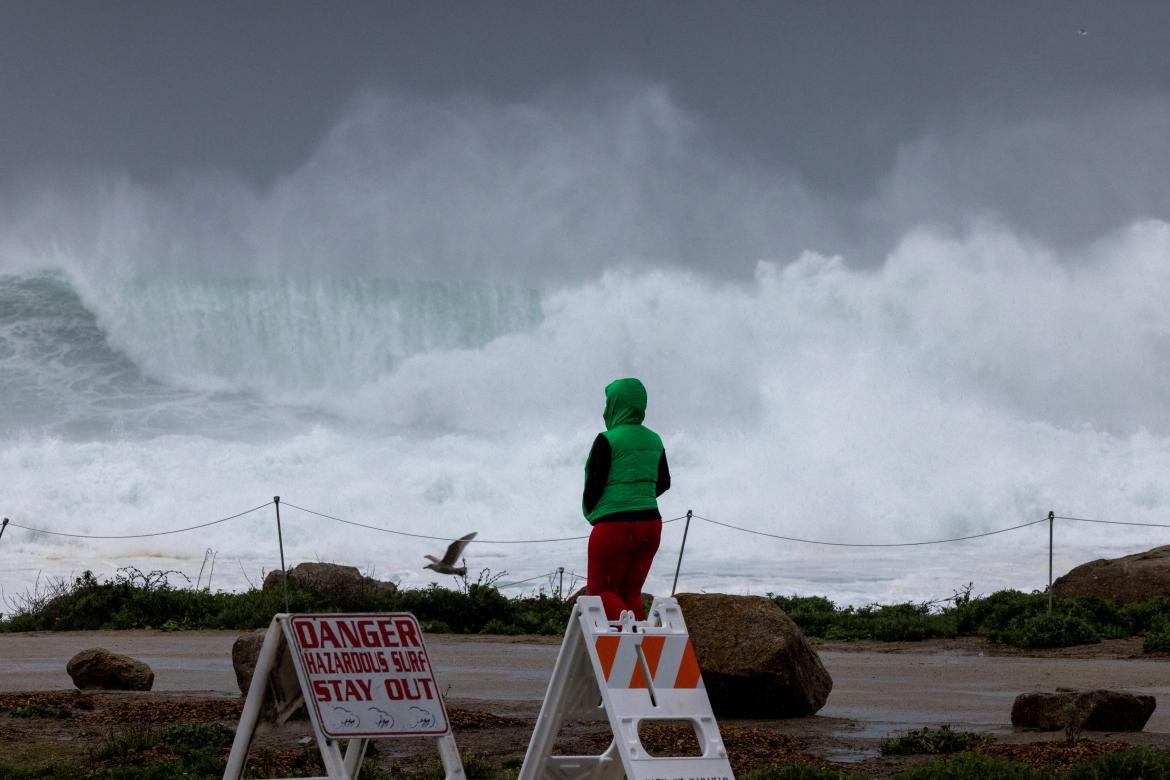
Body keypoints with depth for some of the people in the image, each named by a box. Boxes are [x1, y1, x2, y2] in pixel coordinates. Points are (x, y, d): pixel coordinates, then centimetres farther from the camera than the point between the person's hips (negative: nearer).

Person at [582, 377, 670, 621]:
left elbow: (593, 485, -10)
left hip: (615, 526, -6)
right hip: (650, 523, 6)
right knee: (630, 593, 11)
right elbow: (663, 482, 18)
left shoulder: (607, 440, -11)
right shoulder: (653, 440, 9)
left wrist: (591, 513, 7)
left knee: (600, 590, 2)